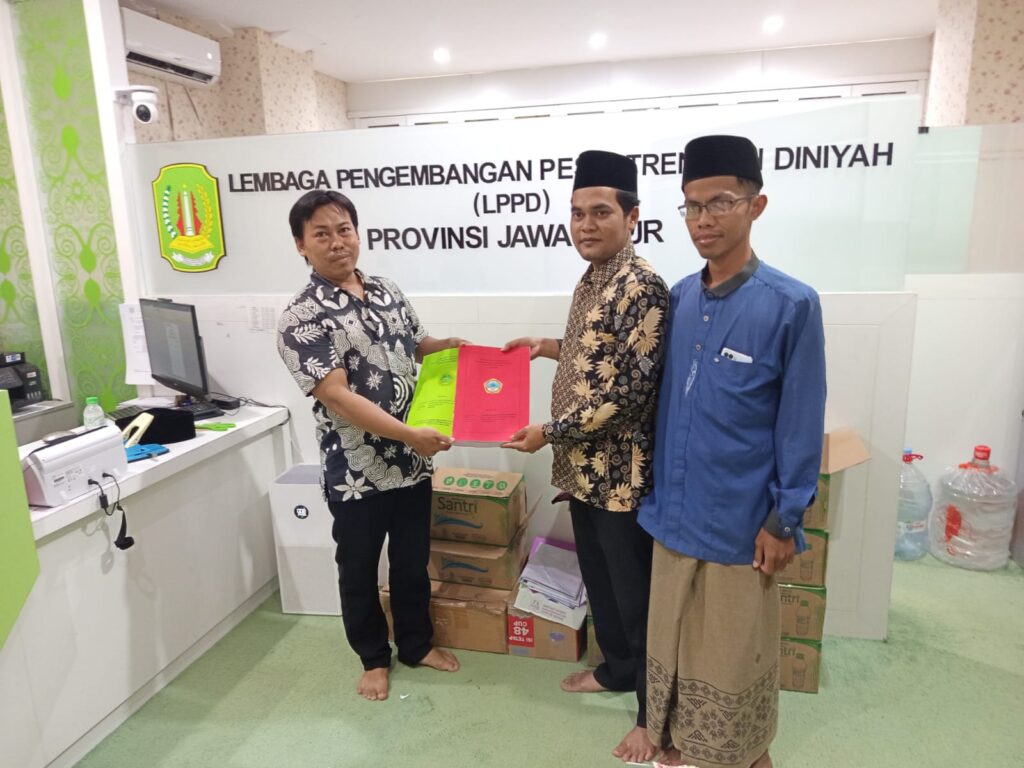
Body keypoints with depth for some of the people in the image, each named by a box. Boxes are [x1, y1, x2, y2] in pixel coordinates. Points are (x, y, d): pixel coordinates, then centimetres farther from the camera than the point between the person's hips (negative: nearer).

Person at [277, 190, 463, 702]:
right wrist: (409, 435, -30)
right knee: (359, 570, 15)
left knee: (413, 561, 20)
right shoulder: (302, 319, -15)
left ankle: (417, 644, 42)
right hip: (356, 471, -5)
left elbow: (414, 346, 19)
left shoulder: (387, 291, 5)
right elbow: (338, 397, -23)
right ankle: (374, 657, 37)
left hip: (412, 461, 5)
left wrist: (448, 347, -4)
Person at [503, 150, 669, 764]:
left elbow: (630, 388, -24)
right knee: (599, 578, 23)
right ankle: (617, 668, 45)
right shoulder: (591, 281, 9)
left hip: (623, 473, -9)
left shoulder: (641, 287, -20)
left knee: (636, 593, 7)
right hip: (584, 467, 9)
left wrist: (550, 432, -18)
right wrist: (549, 347, 11)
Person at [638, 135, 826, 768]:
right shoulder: (680, 298, 2)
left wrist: (784, 522, -10)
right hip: (675, 512, 5)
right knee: (674, 641, 20)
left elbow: (802, 425, -11)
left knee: (736, 653, 13)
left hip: (740, 520, -5)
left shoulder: (791, 304, -14)